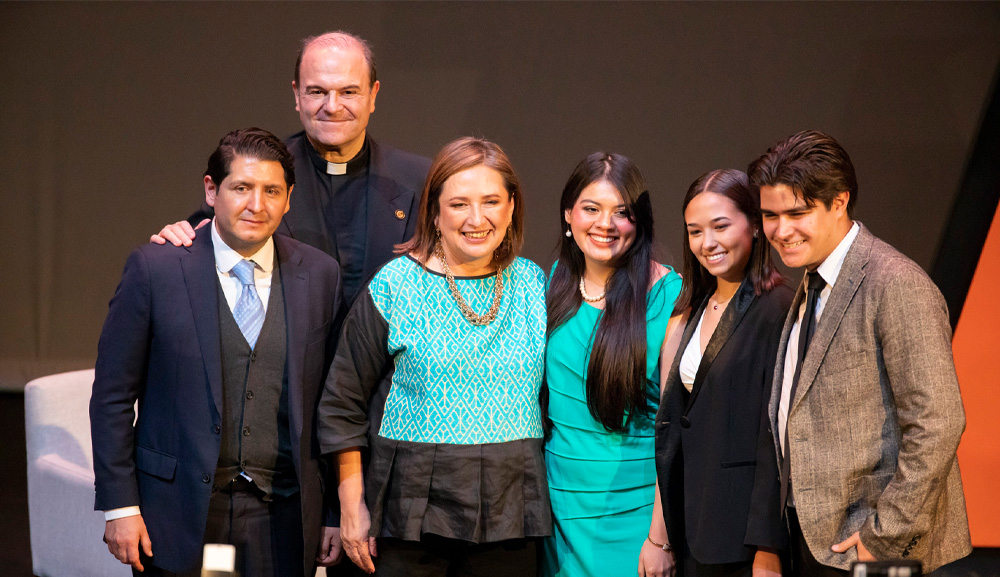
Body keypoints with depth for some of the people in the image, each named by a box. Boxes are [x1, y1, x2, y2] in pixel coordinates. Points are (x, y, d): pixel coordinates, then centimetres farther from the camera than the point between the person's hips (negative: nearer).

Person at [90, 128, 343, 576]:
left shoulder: (319, 275, 4)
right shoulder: (155, 267, -4)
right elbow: (113, 395, -3)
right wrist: (119, 506, -7)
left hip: (281, 522, 2)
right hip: (178, 517, -2)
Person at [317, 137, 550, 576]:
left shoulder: (534, 284, 7)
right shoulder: (395, 286, -3)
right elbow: (343, 403, 1)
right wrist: (352, 507, -3)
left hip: (509, 513, 3)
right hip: (415, 511, -3)